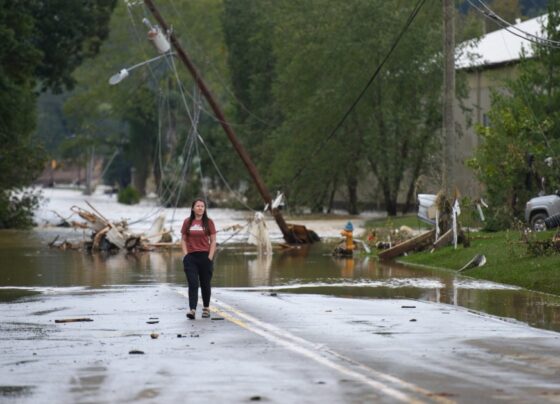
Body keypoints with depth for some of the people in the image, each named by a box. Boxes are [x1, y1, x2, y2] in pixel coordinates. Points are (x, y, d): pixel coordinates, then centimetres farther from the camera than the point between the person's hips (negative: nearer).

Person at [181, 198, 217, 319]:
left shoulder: (208, 222, 2)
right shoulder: (187, 222, 5)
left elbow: (213, 241, 1)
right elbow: (183, 240, 8)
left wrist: (210, 257, -7)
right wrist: (186, 254, -3)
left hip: (205, 256, 0)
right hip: (191, 257, 0)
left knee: (205, 284, 9)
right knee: (193, 284, -8)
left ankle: (206, 308, 24)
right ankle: (192, 310, -16)